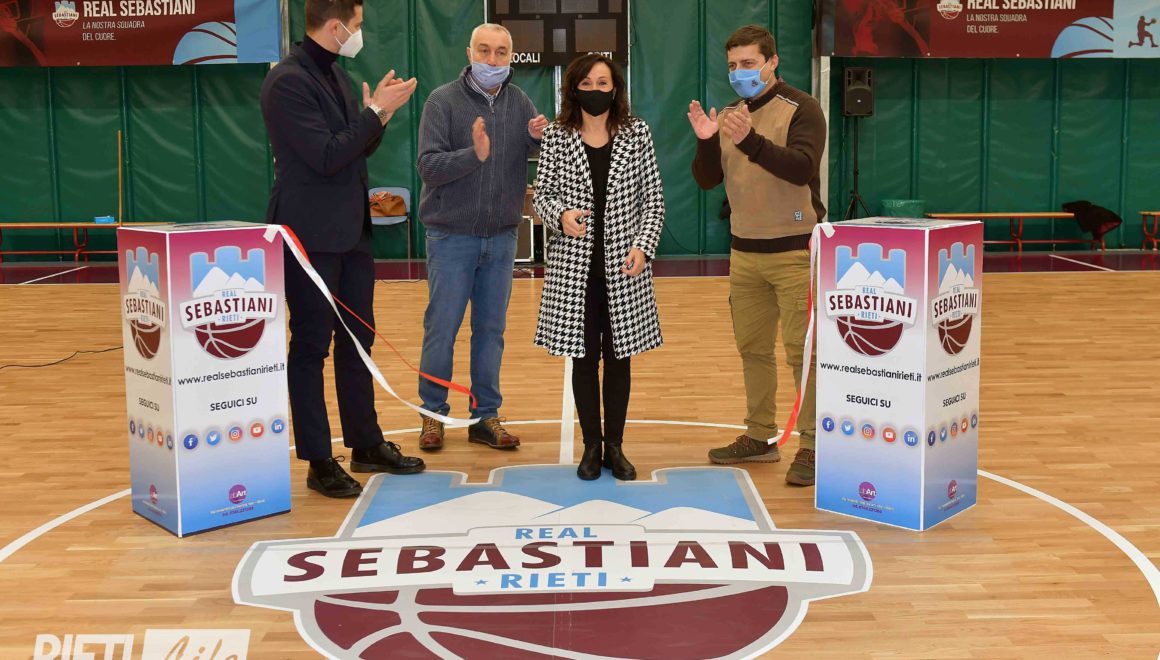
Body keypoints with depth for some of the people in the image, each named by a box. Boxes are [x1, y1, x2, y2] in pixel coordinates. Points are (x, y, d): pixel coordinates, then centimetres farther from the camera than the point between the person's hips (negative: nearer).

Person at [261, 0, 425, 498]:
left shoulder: (335, 75, 13)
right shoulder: (288, 81, -16)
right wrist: (375, 111, -16)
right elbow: (327, 156, -22)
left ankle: (366, 445, 25)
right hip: (311, 234, -9)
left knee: (357, 339, 14)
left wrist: (379, 112, 3)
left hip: (351, 230, 9)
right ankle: (319, 462, 9)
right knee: (311, 345, 0)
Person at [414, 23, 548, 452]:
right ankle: (433, 412, 17)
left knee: (491, 328, 9)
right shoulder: (444, 101, -7)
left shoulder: (519, 102, 5)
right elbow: (428, 166, -16)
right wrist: (474, 154, -31)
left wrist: (539, 139, -18)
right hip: (452, 236, -4)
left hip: (501, 237, 4)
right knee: (442, 327, 3)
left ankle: (485, 417, 18)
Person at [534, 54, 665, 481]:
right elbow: (541, 194, 5)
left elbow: (654, 198, 3)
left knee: (619, 357, 7)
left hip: (623, 267, 0)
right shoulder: (557, 136, 1)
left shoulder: (636, 134, 2)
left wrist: (643, 246, -8)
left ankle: (615, 446, 20)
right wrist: (561, 216, -16)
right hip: (574, 267, 0)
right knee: (584, 357, 7)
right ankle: (592, 447, 19)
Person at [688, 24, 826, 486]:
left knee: (803, 352, -5)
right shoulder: (730, 116, 11)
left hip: (794, 251, -6)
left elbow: (802, 168, -23)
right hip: (744, 252, 6)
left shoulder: (801, 109, -8)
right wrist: (705, 141, -13)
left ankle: (813, 447, 3)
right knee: (752, 348, 12)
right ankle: (760, 437, 23)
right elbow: (707, 180, 6)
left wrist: (750, 140, -35)